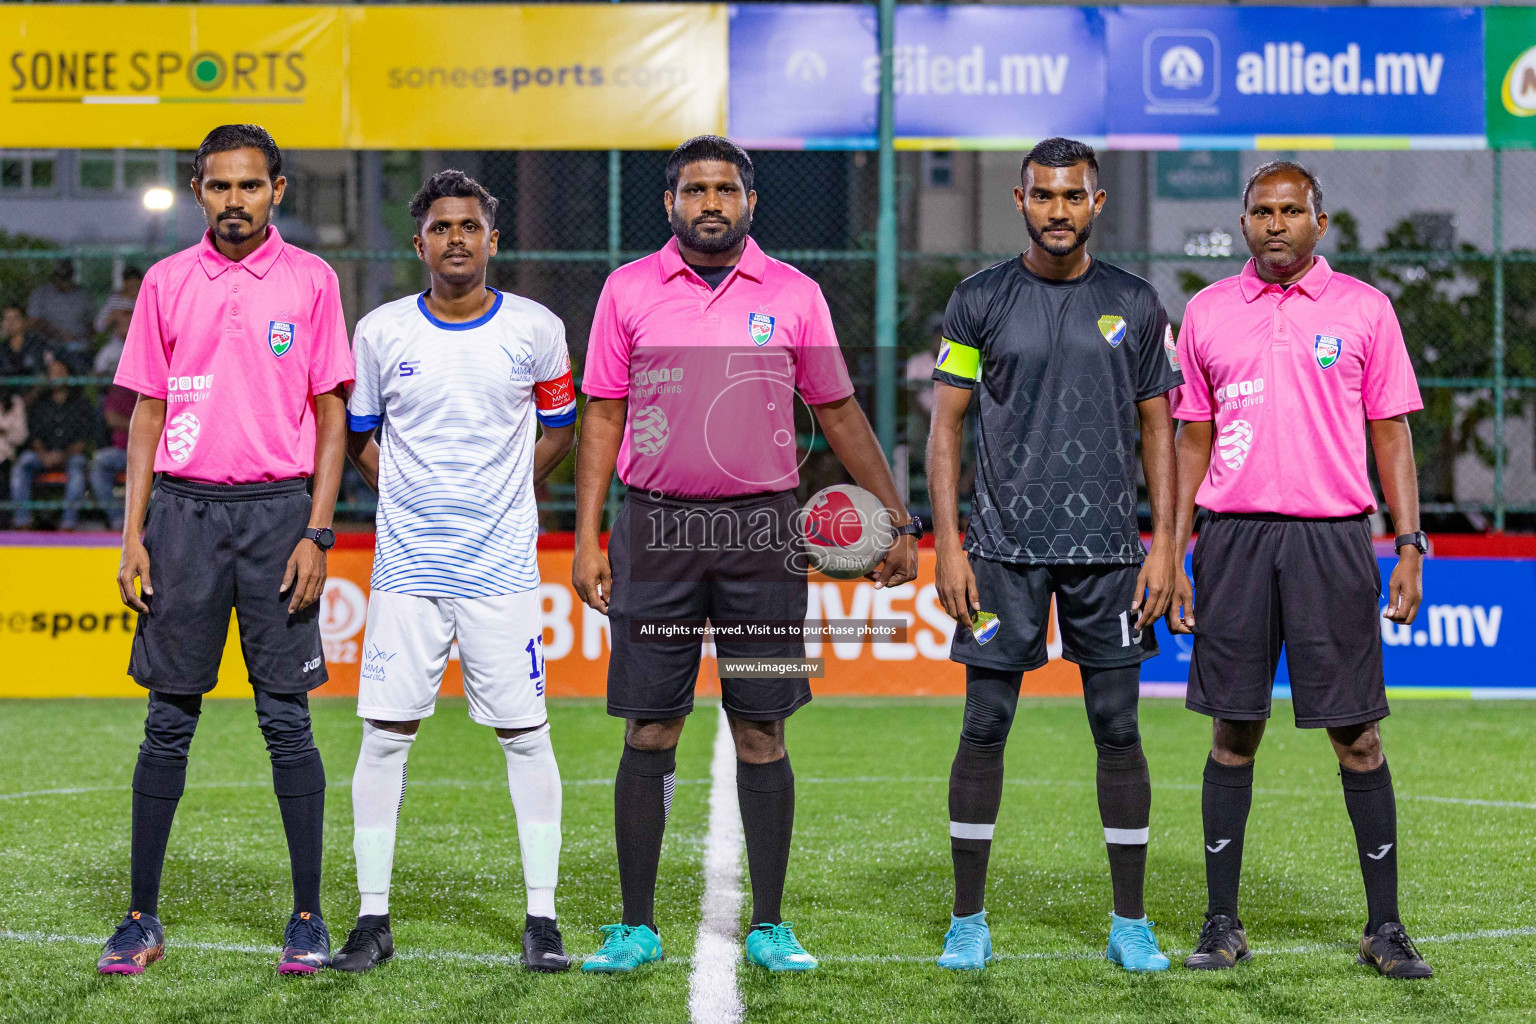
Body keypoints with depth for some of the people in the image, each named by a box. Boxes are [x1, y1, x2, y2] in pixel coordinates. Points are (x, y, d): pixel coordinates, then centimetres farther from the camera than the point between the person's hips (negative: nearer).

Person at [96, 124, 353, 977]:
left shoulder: (310, 282, 2)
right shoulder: (167, 283, 7)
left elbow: (331, 418, 3)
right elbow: (147, 414, 10)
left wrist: (316, 533, -6)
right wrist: (133, 537, 2)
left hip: (277, 507, -2)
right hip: (185, 509, 2)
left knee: (286, 716, -1)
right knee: (168, 720, 4)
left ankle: (307, 916, 7)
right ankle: (142, 916, 10)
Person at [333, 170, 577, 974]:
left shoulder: (536, 330, 0)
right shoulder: (382, 332, 2)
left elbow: (560, 427, 14)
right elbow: (357, 436, 15)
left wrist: (501, 498, 9)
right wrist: (409, 498, 6)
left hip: (503, 567, -1)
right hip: (407, 568, 1)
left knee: (525, 735, 0)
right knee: (385, 735, -1)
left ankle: (541, 918, 7)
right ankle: (373, 920, 7)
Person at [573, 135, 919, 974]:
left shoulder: (793, 294, 6)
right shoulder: (628, 290, 5)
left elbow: (838, 411, 12)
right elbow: (603, 417, 6)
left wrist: (895, 519, 9)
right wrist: (587, 538, 0)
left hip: (761, 529, 0)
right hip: (657, 528, 0)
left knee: (762, 732, 3)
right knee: (648, 731, 2)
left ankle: (768, 926, 10)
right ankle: (636, 926, 10)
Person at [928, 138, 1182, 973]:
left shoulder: (1133, 305, 7)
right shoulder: (980, 301, 3)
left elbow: (1158, 429, 9)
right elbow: (946, 425, 3)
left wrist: (1164, 545, 1)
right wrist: (947, 544, -5)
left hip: (1107, 549, 1)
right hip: (1004, 546, -1)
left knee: (1118, 729, 2)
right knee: (985, 728, -1)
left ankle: (1130, 923, 10)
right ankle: (968, 920, 8)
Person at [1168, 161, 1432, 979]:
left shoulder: (1364, 308, 5)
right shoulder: (1206, 313, 10)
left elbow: (1391, 432, 6)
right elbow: (1192, 440, 13)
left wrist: (1410, 546, -2)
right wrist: (1173, 555, 6)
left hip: (1333, 537, -1)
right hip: (1234, 536, 2)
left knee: (1356, 735, -1)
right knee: (1232, 733, 4)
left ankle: (1384, 927, 6)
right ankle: (1222, 924, 11)